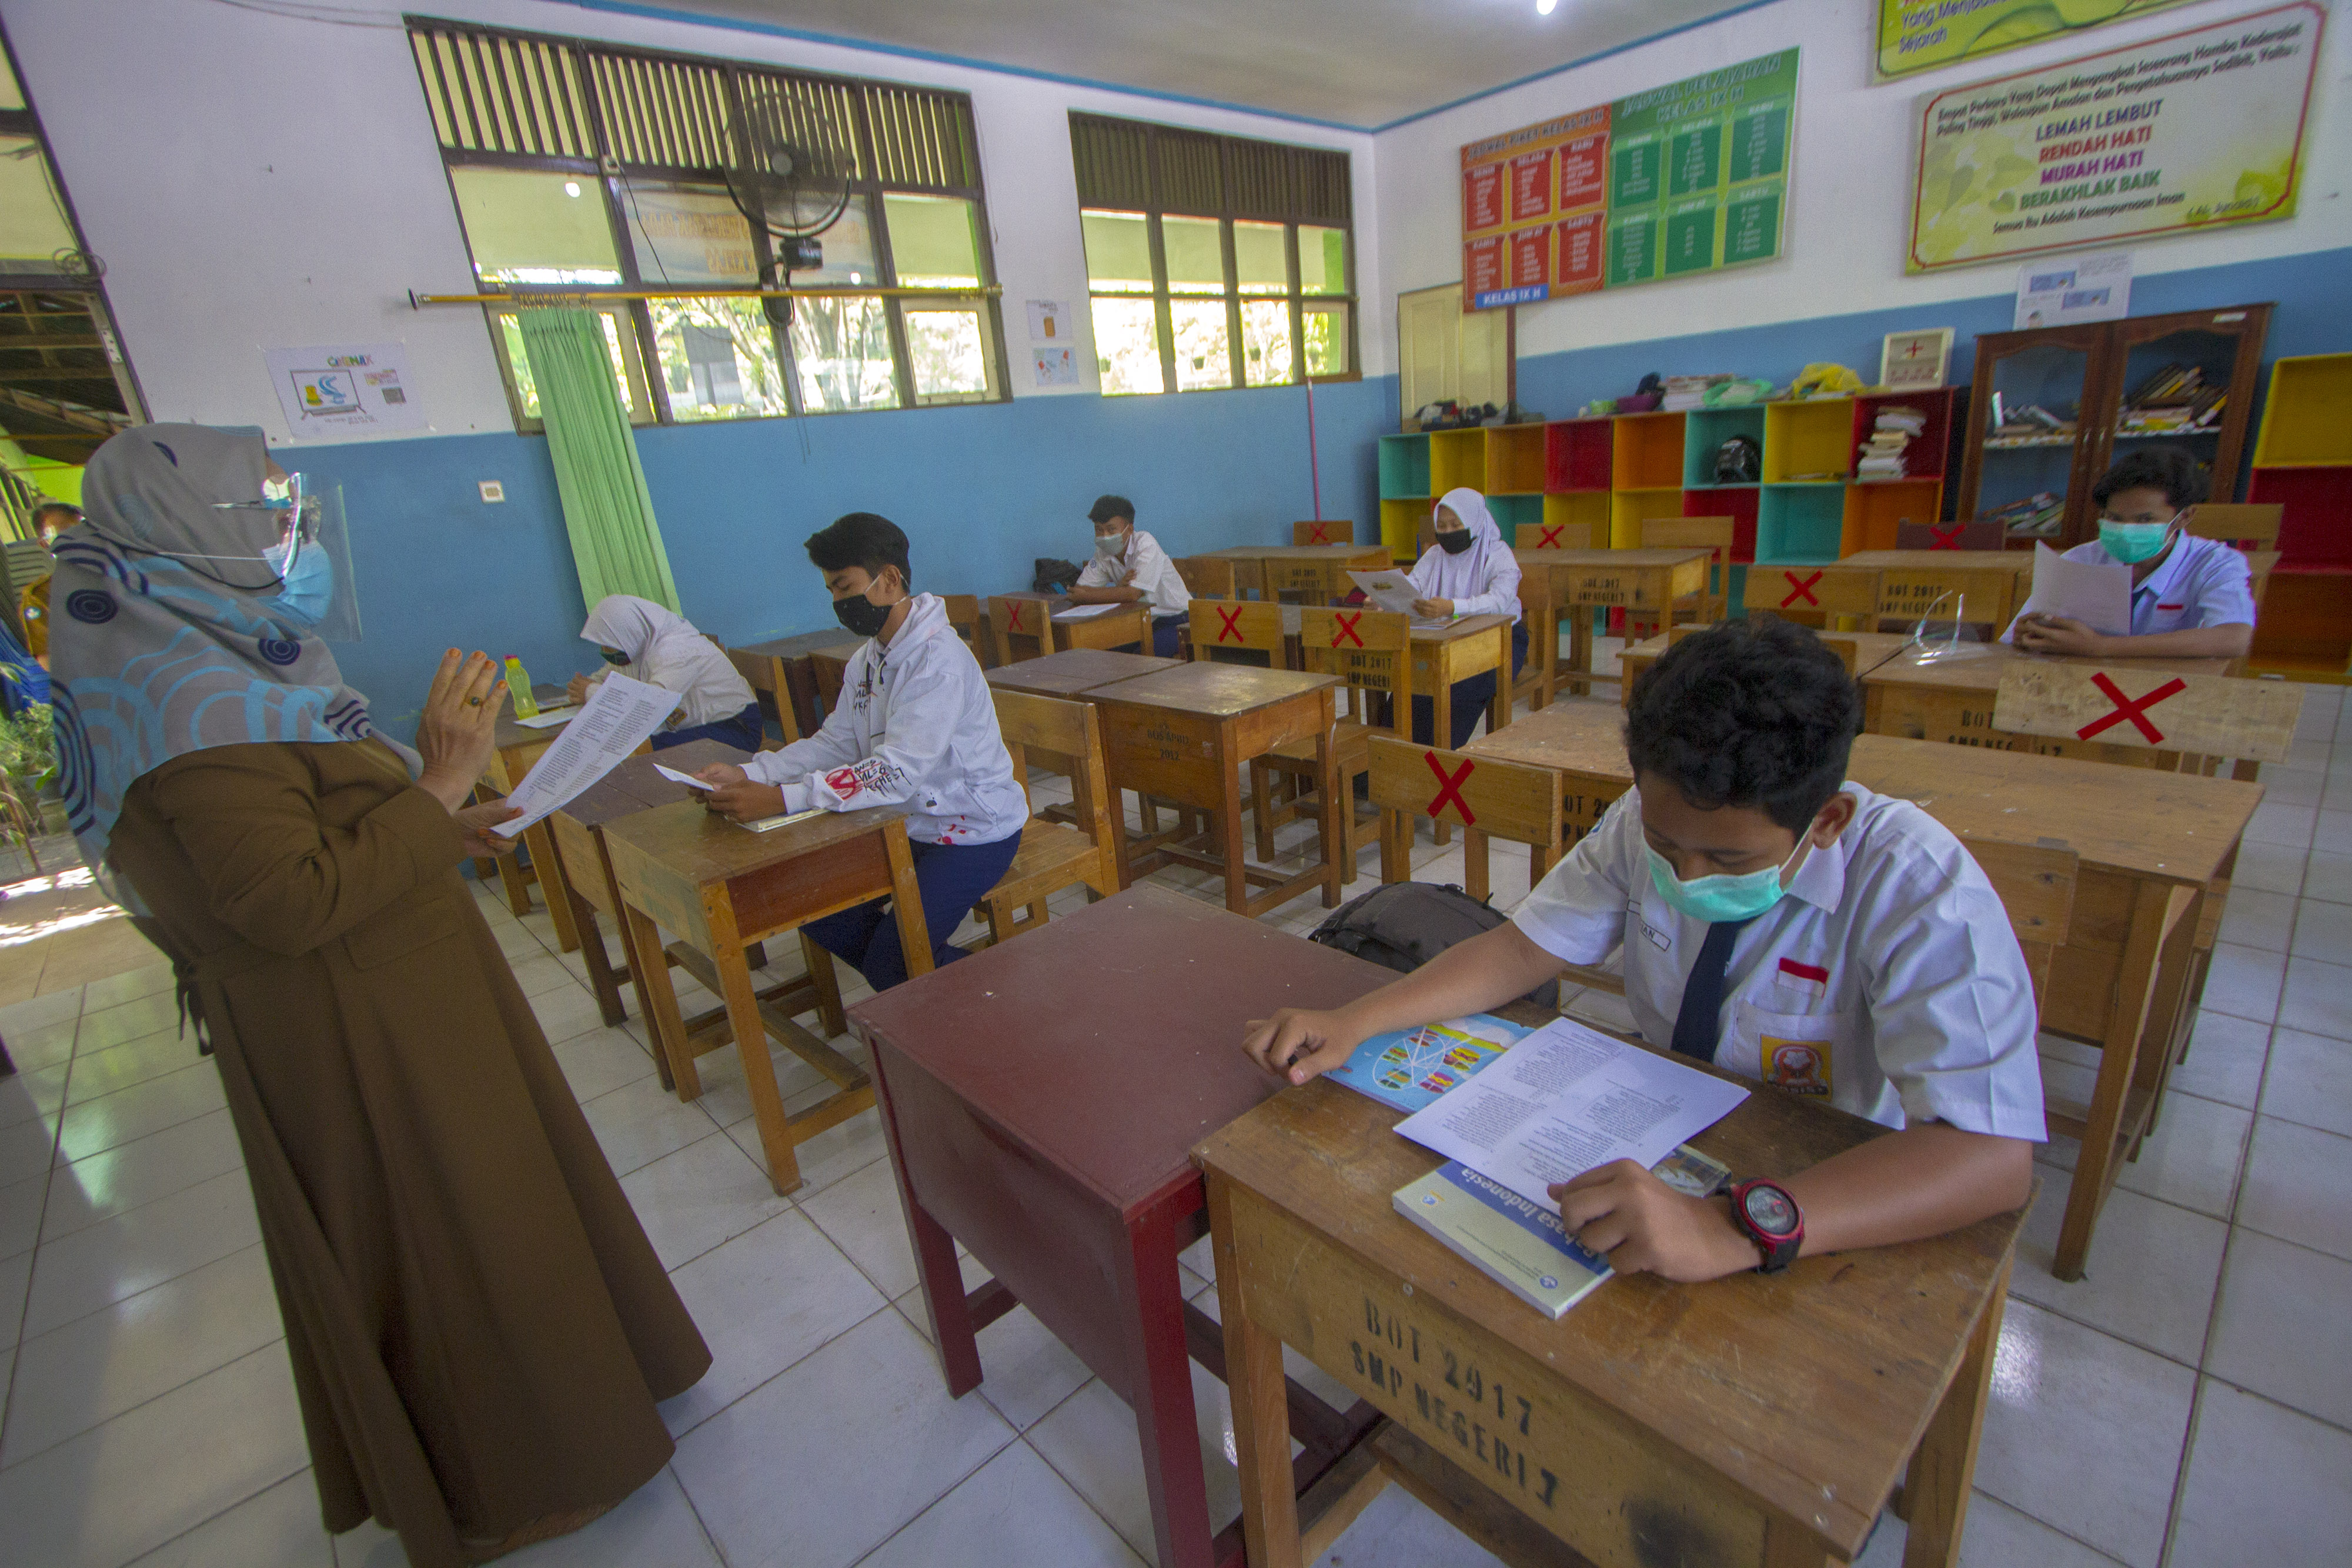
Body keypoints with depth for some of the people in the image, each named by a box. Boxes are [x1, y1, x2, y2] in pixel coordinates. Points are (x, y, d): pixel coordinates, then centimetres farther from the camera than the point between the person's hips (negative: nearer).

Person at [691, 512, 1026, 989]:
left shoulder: (939, 662, -25)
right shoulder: (866, 660, 6)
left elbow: (898, 774, -32)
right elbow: (834, 744, 5)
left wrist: (782, 799, -37)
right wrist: (747, 775, -10)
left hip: (973, 831, -9)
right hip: (907, 824, 9)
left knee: (888, 963, -17)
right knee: (820, 914, 4)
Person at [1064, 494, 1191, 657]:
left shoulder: (1145, 544, -19)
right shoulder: (1102, 553, -1)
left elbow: (1133, 594, -29)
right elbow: (1078, 591, -9)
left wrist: (1086, 596, -22)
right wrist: (1117, 589, -25)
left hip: (1175, 618, -5)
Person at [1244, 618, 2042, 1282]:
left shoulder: (1918, 888, -24)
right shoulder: (1655, 820, -12)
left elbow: (1993, 1156, -34)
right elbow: (1520, 948, -9)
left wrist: (1733, 1228, -49)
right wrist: (1350, 1023, -24)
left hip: (1838, 1204, -3)